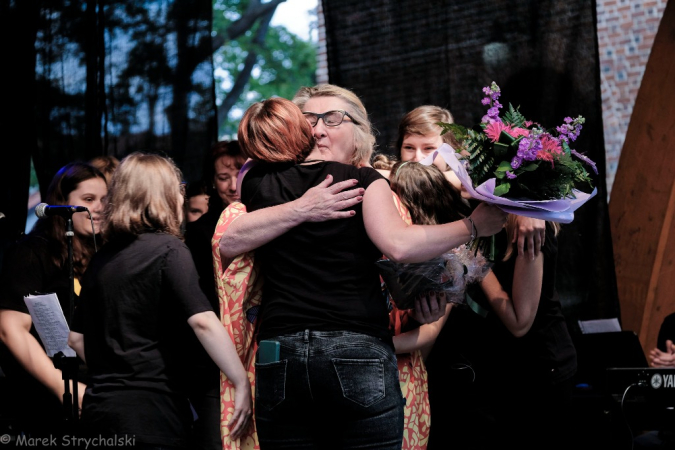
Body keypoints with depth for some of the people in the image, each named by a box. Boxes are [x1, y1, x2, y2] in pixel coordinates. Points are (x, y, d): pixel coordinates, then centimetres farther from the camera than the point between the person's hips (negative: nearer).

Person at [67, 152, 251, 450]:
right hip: (150, 409, -7)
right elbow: (203, 322, -20)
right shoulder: (168, 249, -7)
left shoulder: (102, 258, 12)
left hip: (98, 404, 7)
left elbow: (77, 338, 18)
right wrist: (242, 383, -17)